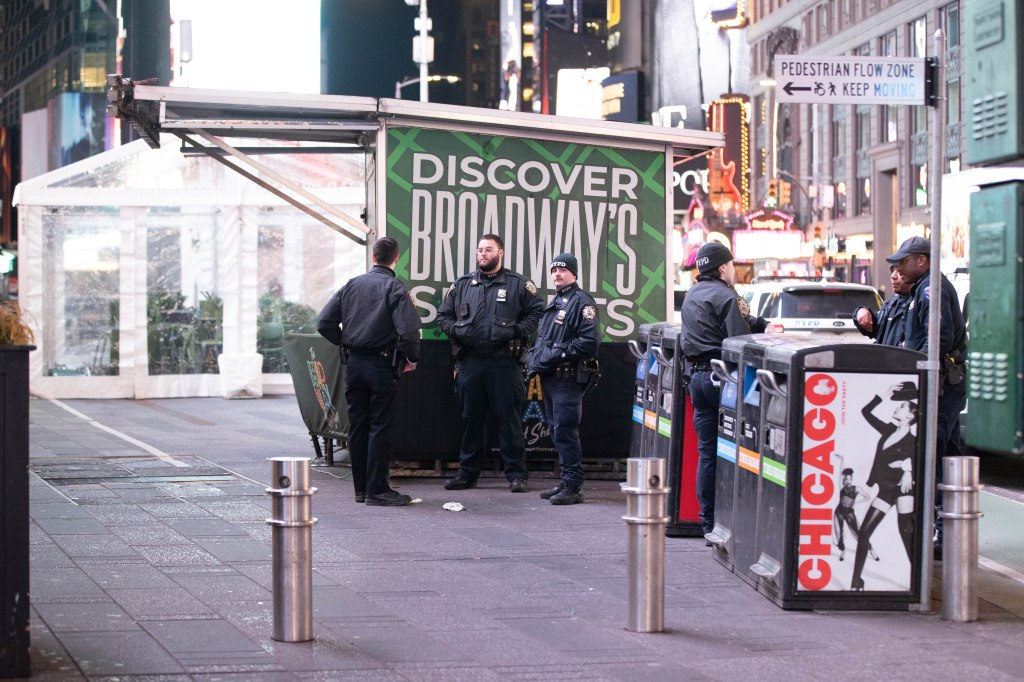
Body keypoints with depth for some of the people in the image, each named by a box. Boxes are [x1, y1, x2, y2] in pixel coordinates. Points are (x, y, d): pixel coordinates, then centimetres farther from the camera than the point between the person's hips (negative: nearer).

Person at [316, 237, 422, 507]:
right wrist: (412, 359, -3)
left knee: (357, 426, 10)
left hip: (354, 363, 5)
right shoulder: (395, 288, -8)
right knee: (380, 428, -2)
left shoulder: (352, 285, 8)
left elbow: (324, 323, 6)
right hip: (382, 364, -5)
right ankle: (377, 490, -3)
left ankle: (361, 488, 15)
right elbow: (408, 330, -18)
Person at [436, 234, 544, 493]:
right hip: (470, 362, 4)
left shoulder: (518, 284, 4)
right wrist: (455, 330, 0)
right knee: (472, 420, 9)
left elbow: (537, 311, 3)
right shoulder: (462, 284, 14)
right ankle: (467, 473, 16)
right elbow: (443, 314, 18)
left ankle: (516, 474, 1)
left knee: (509, 419, -3)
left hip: (504, 363, -3)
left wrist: (519, 331, -9)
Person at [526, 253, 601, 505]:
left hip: (568, 378, -9)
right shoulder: (553, 304, 22)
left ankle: (573, 486, -9)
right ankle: (566, 482, 20)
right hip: (550, 378, 9)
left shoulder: (581, 302, -8)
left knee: (565, 432, -11)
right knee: (557, 431, 13)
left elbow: (590, 341, -18)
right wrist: (536, 359, 12)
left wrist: (558, 354, -18)